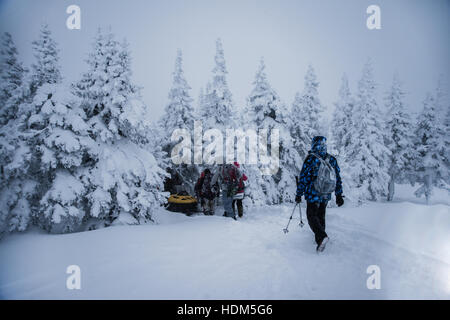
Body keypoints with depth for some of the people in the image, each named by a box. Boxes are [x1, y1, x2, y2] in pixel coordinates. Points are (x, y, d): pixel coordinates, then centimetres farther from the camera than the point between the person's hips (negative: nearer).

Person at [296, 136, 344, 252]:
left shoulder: (310, 159, -13)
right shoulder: (332, 160, 2)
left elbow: (303, 178, -11)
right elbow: (338, 178, 7)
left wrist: (299, 194, -2)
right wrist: (339, 195, 15)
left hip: (313, 195, -5)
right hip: (326, 195, 5)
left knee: (312, 216, 4)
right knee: (321, 216, 19)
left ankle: (322, 236, -18)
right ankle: (319, 240, 26)